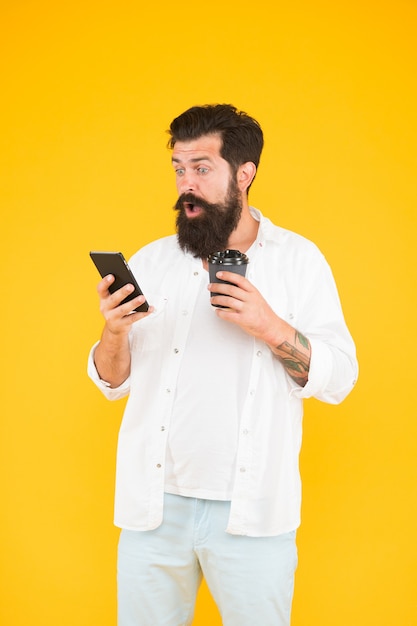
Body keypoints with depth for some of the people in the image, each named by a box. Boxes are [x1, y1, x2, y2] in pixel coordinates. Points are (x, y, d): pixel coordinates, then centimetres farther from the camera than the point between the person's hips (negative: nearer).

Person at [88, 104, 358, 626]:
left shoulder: (299, 260, 0)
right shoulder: (149, 262, 6)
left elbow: (338, 379, -4)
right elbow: (115, 382, 7)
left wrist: (272, 328, -19)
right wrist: (113, 333, -14)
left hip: (252, 508, -2)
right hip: (154, 502, 2)